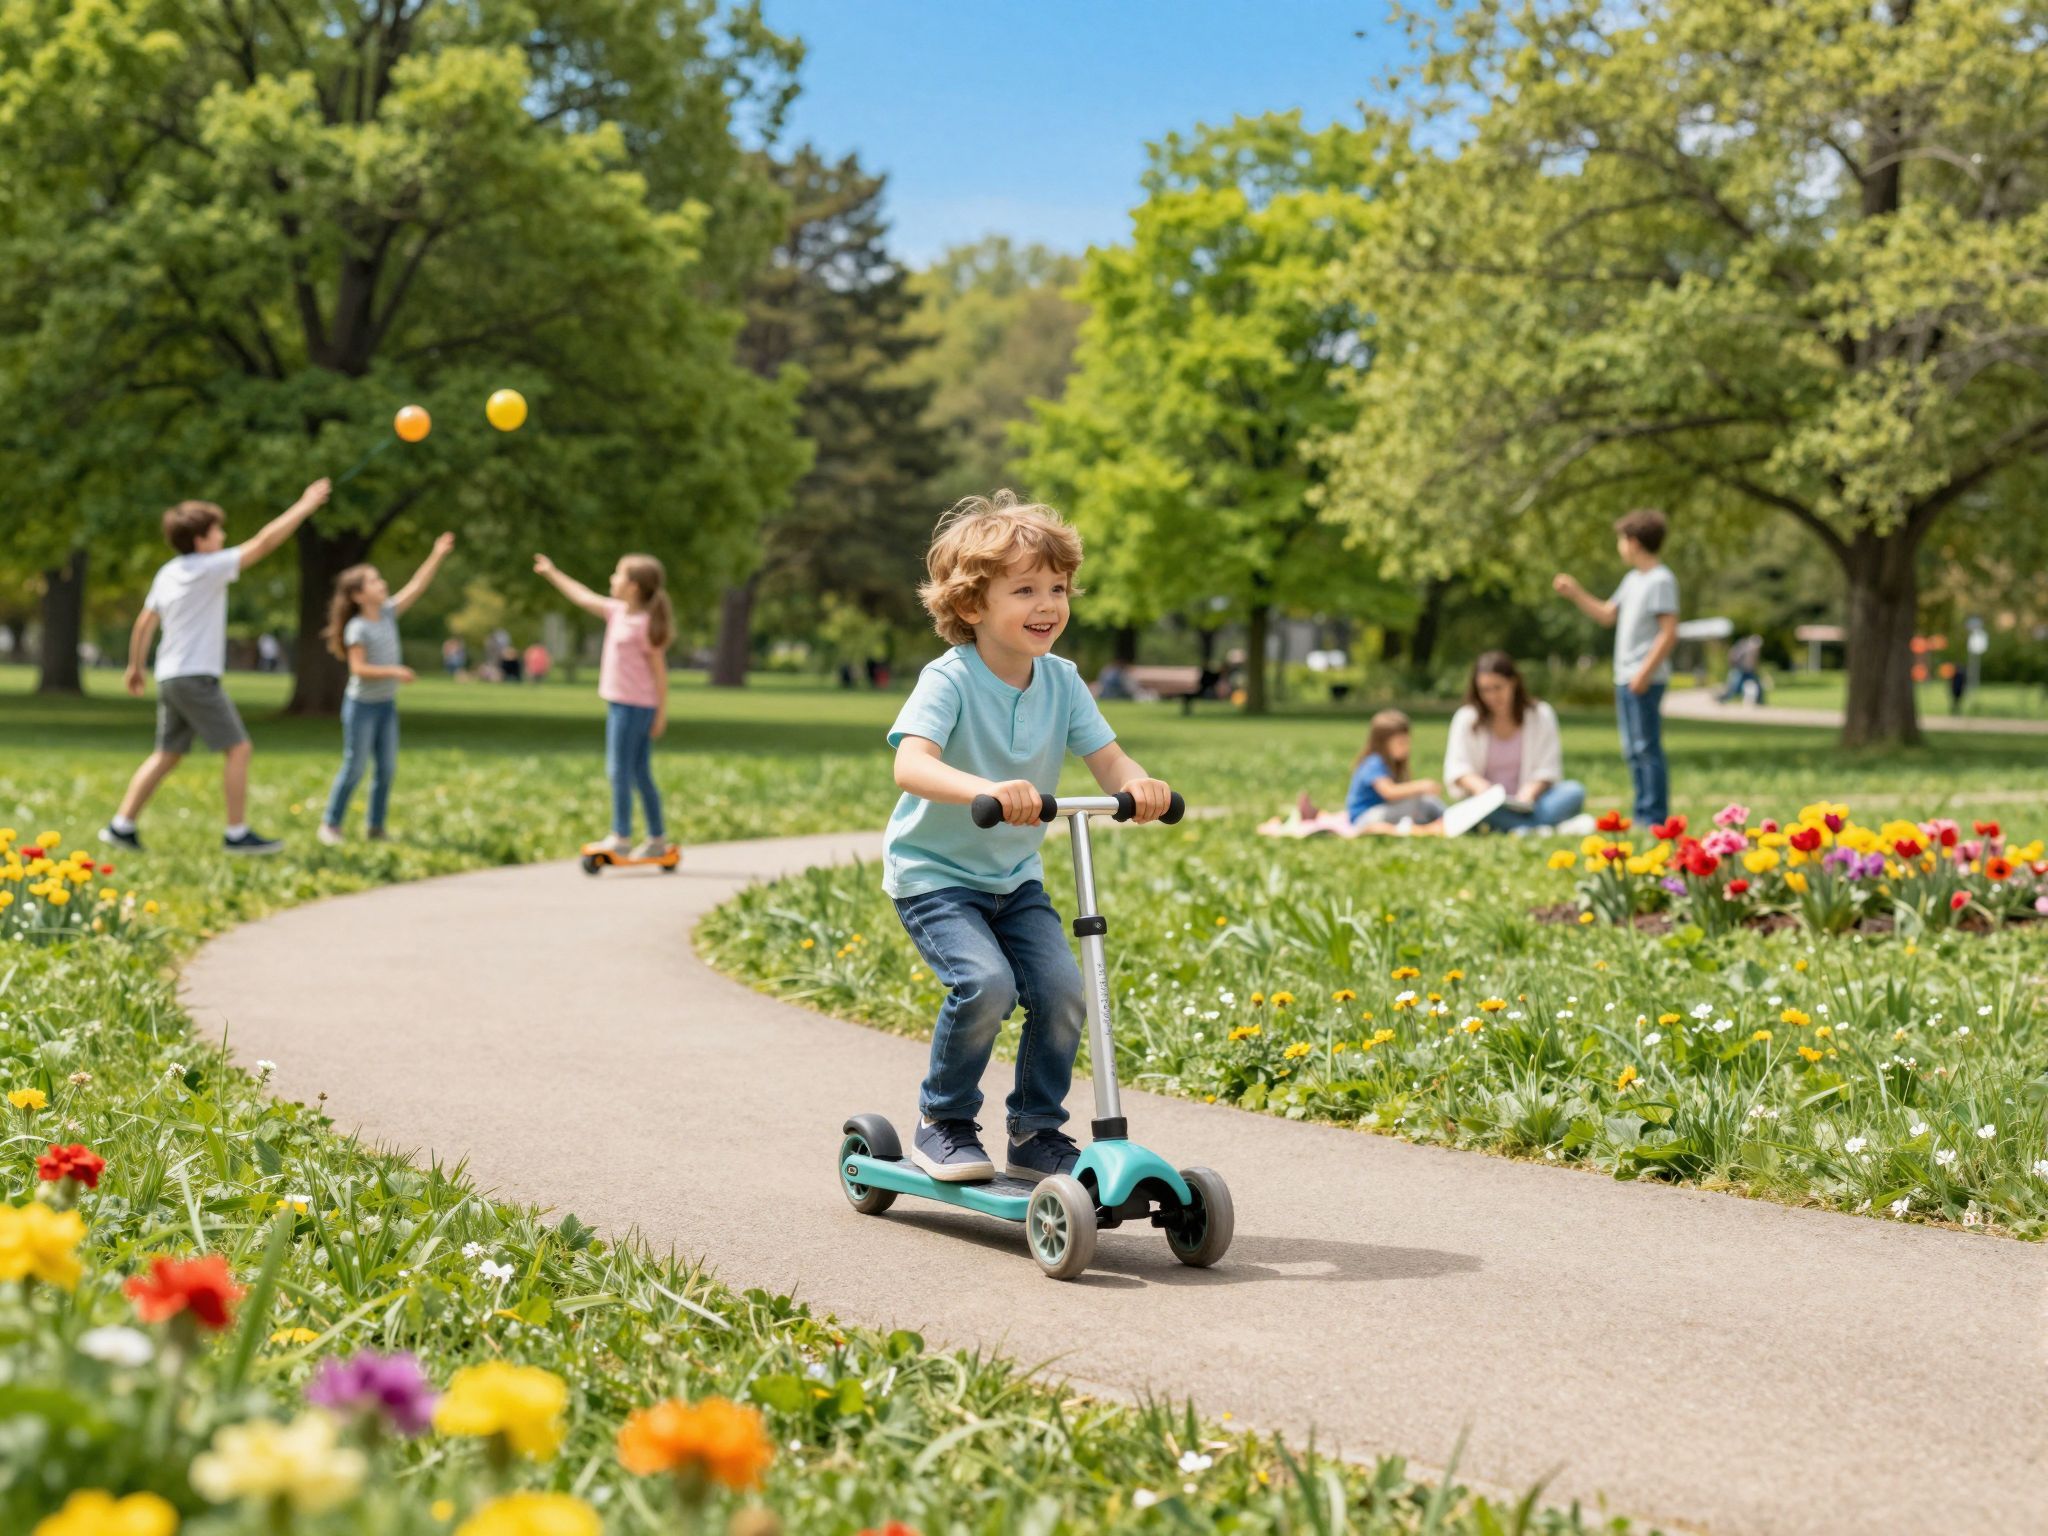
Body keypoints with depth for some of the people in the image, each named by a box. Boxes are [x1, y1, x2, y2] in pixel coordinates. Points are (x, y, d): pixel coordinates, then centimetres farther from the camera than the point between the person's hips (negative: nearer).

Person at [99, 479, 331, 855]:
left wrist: (135, 666, 28)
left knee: (168, 755, 15)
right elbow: (264, 542, -13)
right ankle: (237, 834, -4)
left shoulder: (167, 573, 11)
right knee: (238, 749, -4)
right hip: (197, 678, -9)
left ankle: (121, 825, 12)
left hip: (170, 677, 9)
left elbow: (144, 622, 16)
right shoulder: (209, 568, -12)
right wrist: (305, 506, -7)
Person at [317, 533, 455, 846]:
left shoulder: (388, 612, 3)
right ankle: (331, 824, 9)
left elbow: (416, 586, 2)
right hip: (362, 705, -7)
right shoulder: (357, 628, -16)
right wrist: (393, 671, -28)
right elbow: (358, 668, -21)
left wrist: (437, 556, -4)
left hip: (387, 703, 7)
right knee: (355, 767, -3)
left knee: (387, 768, 5)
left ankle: (376, 828, 13)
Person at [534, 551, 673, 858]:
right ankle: (657, 839, 17)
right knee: (640, 773, 12)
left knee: (619, 770, -5)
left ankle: (621, 837, -1)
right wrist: (552, 574, 29)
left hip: (632, 705, -9)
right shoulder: (618, 611, 9)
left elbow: (659, 670, -13)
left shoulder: (643, 624, -15)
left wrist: (662, 712, -12)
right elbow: (584, 598, 22)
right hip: (621, 703, 9)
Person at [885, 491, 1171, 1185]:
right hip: (933, 874, -5)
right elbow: (911, 764, -36)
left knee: (1061, 988, -13)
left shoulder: (1061, 681, -3)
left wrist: (1138, 785, -32)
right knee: (985, 983, -26)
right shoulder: (949, 681, -20)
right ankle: (942, 1124, -2)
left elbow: (1108, 761, -7)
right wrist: (985, 789, -55)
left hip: (1016, 879, 5)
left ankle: (1036, 1133, 8)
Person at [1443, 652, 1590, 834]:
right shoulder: (1466, 718, 6)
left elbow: (1547, 770, 0)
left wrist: (1530, 791, -21)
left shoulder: (1541, 715, 6)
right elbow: (1457, 768, -2)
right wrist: (1478, 785, -24)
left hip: (1526, 803, 2)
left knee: (1575, 791, -26)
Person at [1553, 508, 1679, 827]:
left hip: (1645, 680, -9)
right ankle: (1643, 814, 19)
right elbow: (1607, 614, 29)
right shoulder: (1633, 580, 17)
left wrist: (1646, 672, -19)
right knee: (1633, 750, 13)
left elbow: (1669, 633, -17)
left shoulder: (1661, 580, -12)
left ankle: (1654, 816, -5)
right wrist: (1575, 593, 21)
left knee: (1647, 747, -8)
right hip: (1625, 678, 10)